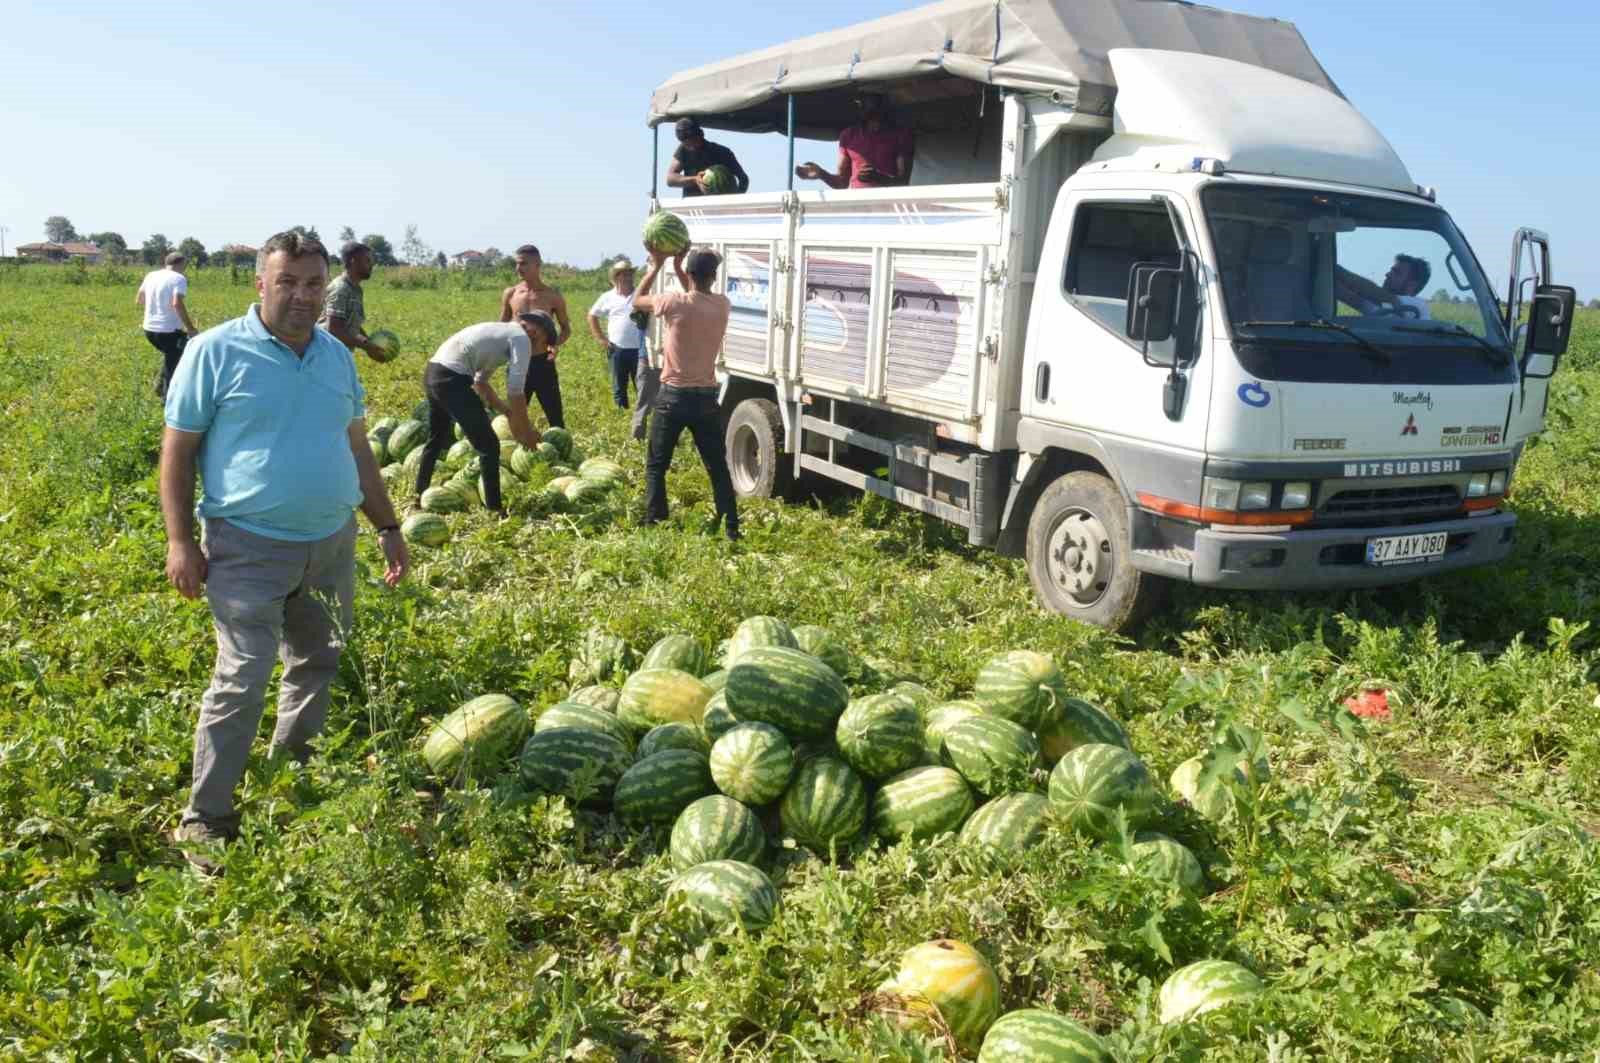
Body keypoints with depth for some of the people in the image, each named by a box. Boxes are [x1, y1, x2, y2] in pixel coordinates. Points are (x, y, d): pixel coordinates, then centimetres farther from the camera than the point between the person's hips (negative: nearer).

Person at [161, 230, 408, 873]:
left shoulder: (337, 357, 9)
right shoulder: (216, 352, -7)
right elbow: (177, 450, -5)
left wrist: (388, 528, 16)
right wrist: (180, 541, -11)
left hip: (332, 543, 6)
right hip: (250, 549, -6)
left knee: (319, 669, 16)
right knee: (242, 683, -9)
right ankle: (205, 820, 5)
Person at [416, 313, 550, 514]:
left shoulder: (501, 332, 23)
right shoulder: (521, 338, -3)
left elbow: (480, 382, 27)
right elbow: (515, 391, -10)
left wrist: (508, 412, 27)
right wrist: (525, 431, 1)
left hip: (432, 371, 10)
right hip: (451, 378, -10)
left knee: (436, 439, 28)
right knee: (488, 445, -2)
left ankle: (419, 497, 42)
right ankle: (494, 509, 2)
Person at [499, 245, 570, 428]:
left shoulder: (553, 295, -2)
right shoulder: (510, 294, 4)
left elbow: (566, 328, 7)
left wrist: (556, 344, -13)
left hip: (543, 362, -2)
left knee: (555, 417, 0)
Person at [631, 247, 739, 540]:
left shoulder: (674, 302, -13)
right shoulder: (722, 305, -1)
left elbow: (637, 300, 6)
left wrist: (656, 265, 13)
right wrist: (677, 267, 21)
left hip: (673, 397, -3)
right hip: (706, 398, 3)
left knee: (656, 467, 10)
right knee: (718, 467, 12)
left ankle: (654, 525, 7)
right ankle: (732, 527, 11)